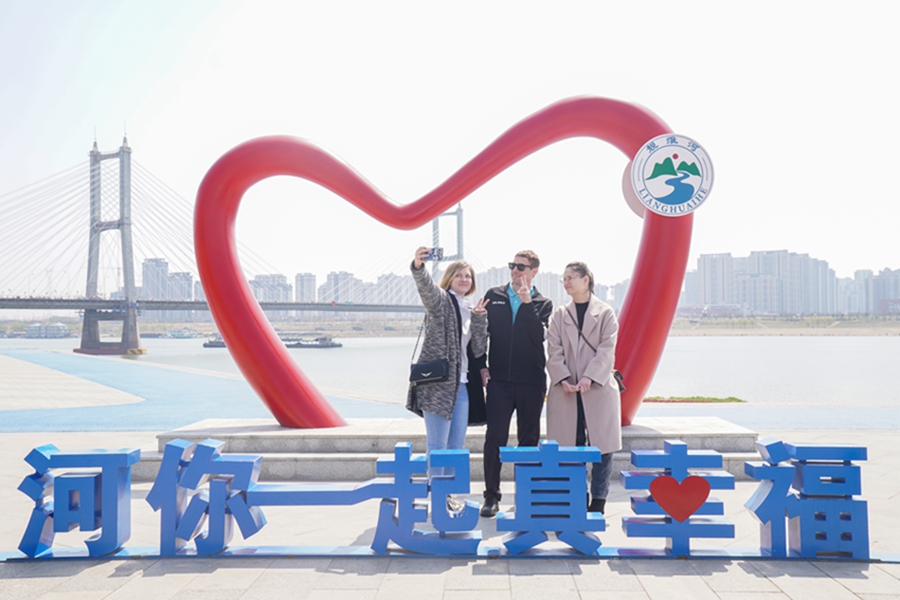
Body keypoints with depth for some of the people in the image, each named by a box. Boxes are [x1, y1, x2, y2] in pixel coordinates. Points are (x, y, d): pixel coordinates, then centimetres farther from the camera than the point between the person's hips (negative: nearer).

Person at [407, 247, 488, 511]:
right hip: (437, 382, -7)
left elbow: (478, 349, 10)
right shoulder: (440, 300, -1)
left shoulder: (470, 310, 18)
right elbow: (426, 287, -26)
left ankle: (448, 495, 22)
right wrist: (418, 266, -47)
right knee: (437, 444, -4)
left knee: (456, 445, 12)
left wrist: (479, 317, -1)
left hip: (460, 384, 7)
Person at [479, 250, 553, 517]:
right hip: (499, 380, 0)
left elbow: (540, 335, -10)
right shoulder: (494, 296, 10)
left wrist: (527, 303, -14)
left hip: (531, 382, 0)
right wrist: (481, 366, 2)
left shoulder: (542, 304, 6)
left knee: (529, 440, 8)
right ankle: (492, 496, 4)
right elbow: (481, 332, 11)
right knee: (494, 438, -4)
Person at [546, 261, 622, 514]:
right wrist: (563, 378, -11)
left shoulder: (605, 313, 4)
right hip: (566, 390, 2)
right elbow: (554, 351, 4)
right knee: (570, 446, 3)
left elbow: (606, 349, -4)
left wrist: (589, 377, -15)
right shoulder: (559, 315, 12)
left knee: (601, 445, -2)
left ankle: (598, 499, 9)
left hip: (599, 387, -2)